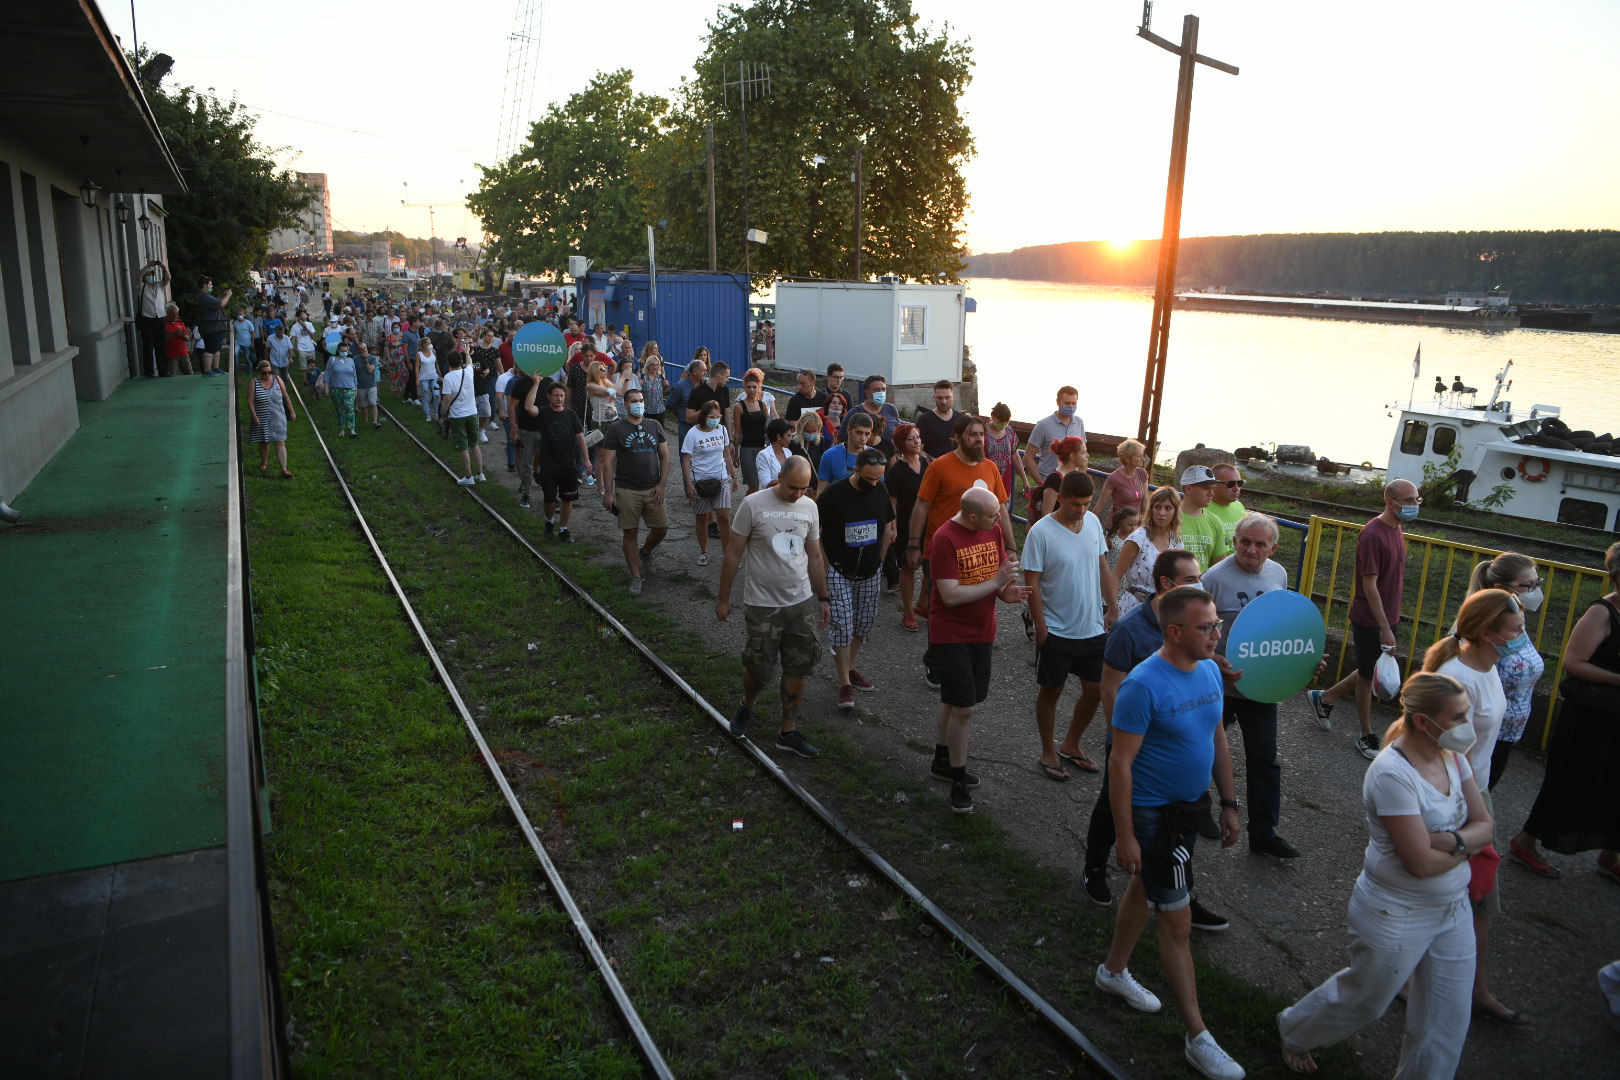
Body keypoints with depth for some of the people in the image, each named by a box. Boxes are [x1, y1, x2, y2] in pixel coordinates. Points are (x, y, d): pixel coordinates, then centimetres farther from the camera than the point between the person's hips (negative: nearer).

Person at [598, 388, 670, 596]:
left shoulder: (655, 427, 7)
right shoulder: (616, 429, -3)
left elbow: (665, 456, 9)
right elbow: (608, 462, -5)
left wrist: (661, 484, -2)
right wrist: (608, 492, -11)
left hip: (653, 490, 3)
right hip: (627, 491, -3)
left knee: (661, 528, 3)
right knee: (631, 533, 2)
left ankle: (646, 553, 35)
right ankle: (636, 577, 12)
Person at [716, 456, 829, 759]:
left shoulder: (810, 507, 3)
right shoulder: (753, 505, -12)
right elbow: (733, 553, -6)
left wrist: (822, 599, 14)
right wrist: (724, 598, -4)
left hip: (802, 603, 4)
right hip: (763, 605, -4)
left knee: (797, 670, 7)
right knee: (759, 667, 4)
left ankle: (788, 732, 21)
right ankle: (746, 707, 36)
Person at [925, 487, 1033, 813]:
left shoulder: (994, 529, 0)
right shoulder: (944, 539, -21)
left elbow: (1001, 572, 9)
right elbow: (951, 596, -23)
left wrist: (1008, 592, -13)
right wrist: (996, 582, -23)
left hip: (982, 631, 7)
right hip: (951, 635, -6)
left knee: (955, 702, 19)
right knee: (963, 707, -6)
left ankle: (943, 760, 36)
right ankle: (958, 780, 9)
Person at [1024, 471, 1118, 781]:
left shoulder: (1093, 522, 0)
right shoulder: (1041, 532, -18)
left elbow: (1102, 566, 11)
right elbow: (1032, 583, -15)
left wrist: (1112, 606, 7)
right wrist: (1041, 628, -15)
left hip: (1094, 628, 6)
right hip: (1057, 631, -6)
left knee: (1095, 690, 14)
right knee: (1051, 692, 10)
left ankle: (1070, 745, 35)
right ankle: (1048, 753, 28)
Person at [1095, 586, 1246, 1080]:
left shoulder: (1209, 671, -2)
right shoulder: (1143, 686, -27)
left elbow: (1217, 739, 10)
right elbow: (1120, 762, -23)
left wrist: (1229, 803, 12)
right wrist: (1124, 835, -20)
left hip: (1192, 805, 8)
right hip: (1153, 814, -8)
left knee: (1145, 888, 25)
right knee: (1177, 922, 1)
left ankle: (1114, 971, 46)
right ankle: (1198, 1038, 15)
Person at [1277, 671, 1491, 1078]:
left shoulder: (1452, 755, -3)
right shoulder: (1392, 773, -28)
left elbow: (1484, 826, 0)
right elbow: (1421, 863, -28)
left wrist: (1452, 840, -21)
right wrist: (1467, 844, -11)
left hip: (1453, 908, 7)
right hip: (1396, 916, -7)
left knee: (1448, 1018, 14)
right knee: (1364, 1001, 16)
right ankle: (1294, 1031, 43)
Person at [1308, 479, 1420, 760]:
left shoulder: (1398, 529, 6)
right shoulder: (1373, 534, -22)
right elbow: (1369, 584, -23)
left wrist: (1391, 620, 15)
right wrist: (1385, 628, -23)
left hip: (1387, 617, 8)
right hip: (1370, 620, -8)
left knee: (1372, 672, 18)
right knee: (1368, 675, 6)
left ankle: (1324, 698, 36)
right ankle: (1367, 737, 21)